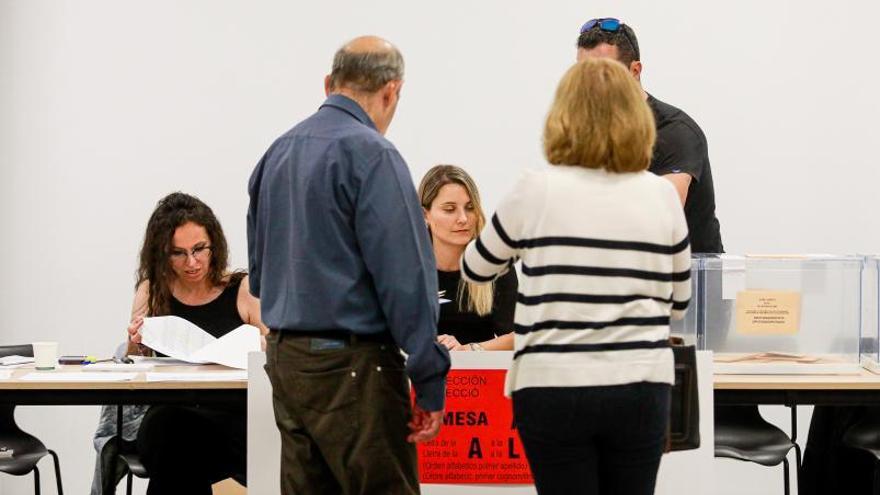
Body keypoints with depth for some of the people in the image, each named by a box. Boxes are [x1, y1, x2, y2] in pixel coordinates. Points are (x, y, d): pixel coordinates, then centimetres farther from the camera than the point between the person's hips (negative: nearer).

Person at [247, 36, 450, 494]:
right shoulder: (371, 154, -12)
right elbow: (405, 279, -17)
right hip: (351, 366, -8)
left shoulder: (277, 153, 14)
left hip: (285, 358, 8)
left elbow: (258, 273, 20)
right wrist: (430, 382, -14)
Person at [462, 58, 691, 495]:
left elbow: (475, 269, 12)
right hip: (640, 386, 2)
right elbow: (678, 302, 12)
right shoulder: (662, 196, 2)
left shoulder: (536, 192, -4)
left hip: (554, 388, -2)